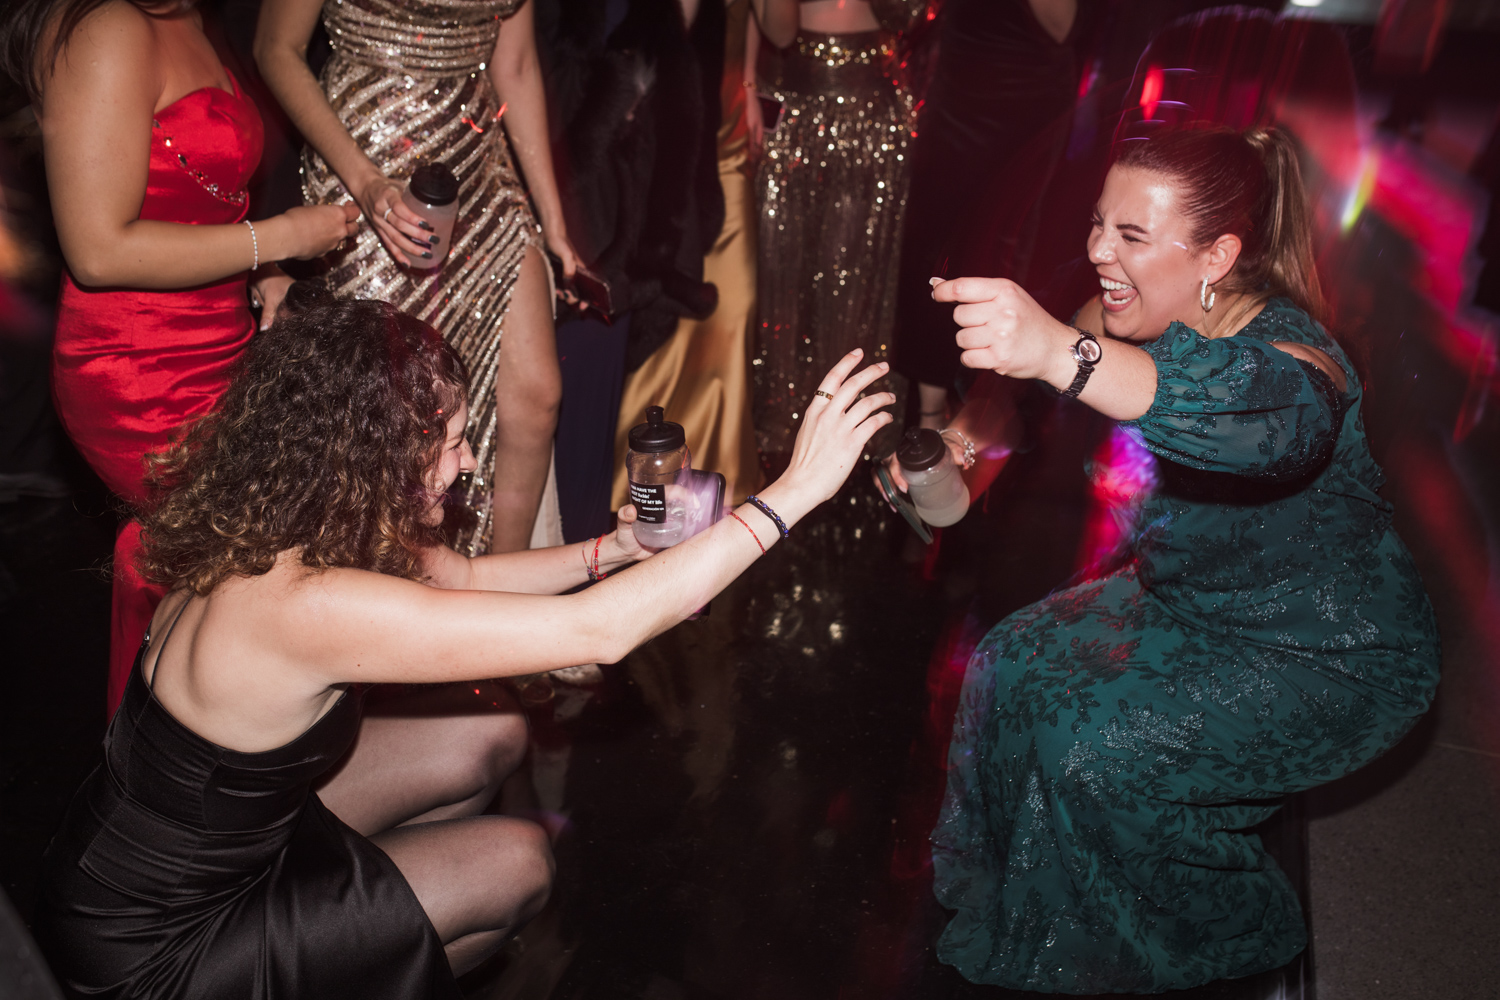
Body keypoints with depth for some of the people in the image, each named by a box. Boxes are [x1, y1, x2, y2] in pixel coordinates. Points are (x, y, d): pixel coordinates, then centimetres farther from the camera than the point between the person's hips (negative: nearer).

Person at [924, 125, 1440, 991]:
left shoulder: (1286, 346, -31)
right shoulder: (1144, 319, -9)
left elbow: (1277, 416, -57)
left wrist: (1061, 351, -72)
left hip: (1333, 652, -7)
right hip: (1194, 604, 8)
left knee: (1099, 749, -21)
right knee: (1016, 670, -2)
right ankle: (1011, 911, 22)